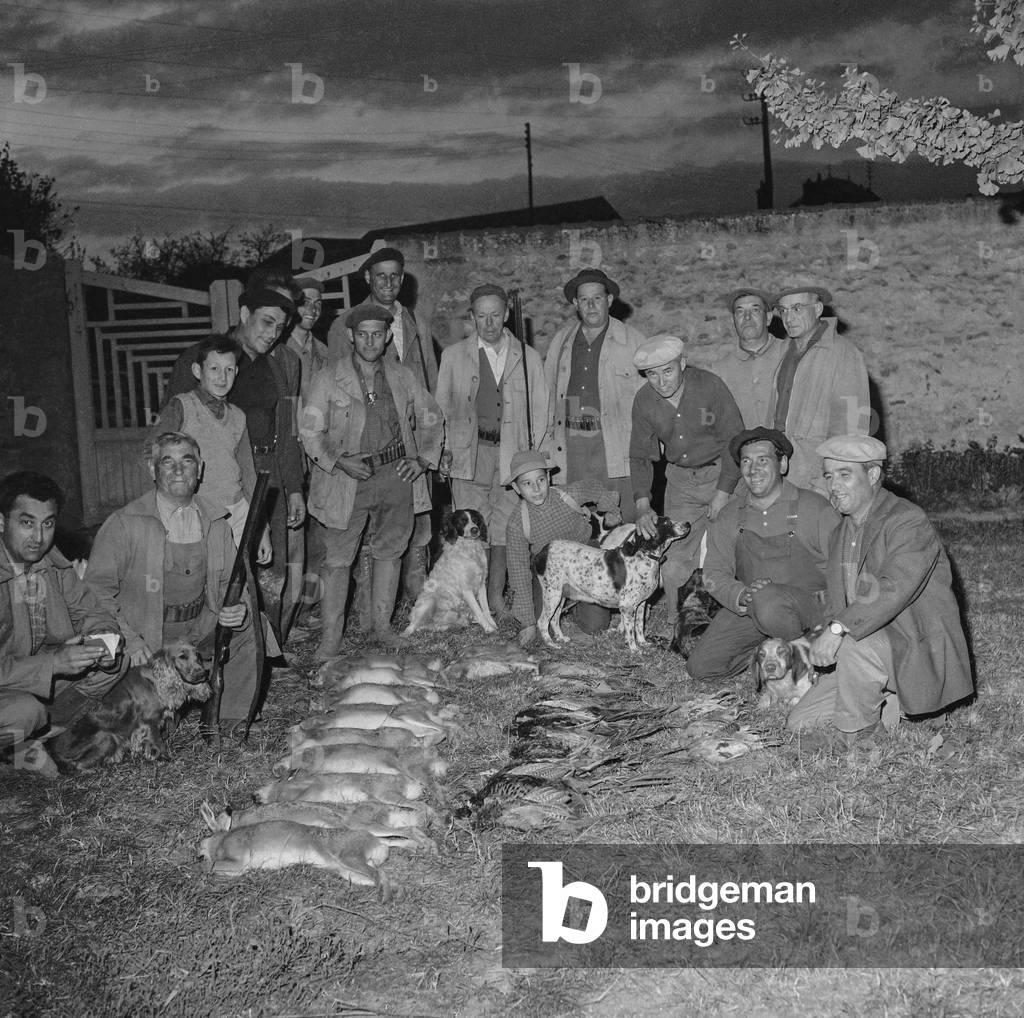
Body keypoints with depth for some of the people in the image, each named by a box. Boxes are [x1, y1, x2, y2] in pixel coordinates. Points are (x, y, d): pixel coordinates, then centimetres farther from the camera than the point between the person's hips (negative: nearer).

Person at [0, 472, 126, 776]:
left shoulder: (54, 564, -4)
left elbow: (91, 613, 4)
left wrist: (104, 644, -20)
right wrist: (53, 663, -37)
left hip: (47, 678, 6)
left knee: (116, 661, -9)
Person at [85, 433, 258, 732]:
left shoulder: (216, 523, 5)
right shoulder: (124, 524, -10)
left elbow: (227, 582, 10)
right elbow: (96, 590, -9)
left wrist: (237, 609, -13)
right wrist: (127, 640, -20)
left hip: (201, 630, 5)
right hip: (145, 641, -5)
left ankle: (231, 725, 7)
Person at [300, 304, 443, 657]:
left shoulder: (404, 378, 9)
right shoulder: (328, 380, 0)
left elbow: (431, 420, 19)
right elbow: (310, 431, -2)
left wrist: (424, 458, 6)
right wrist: (339, 461, -15)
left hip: (396, 474, 3)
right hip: (347, 479, -3)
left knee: (389, 551, 10)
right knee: (338, 558, -2)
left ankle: (382, 624, 24)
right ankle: (331, 634, 7)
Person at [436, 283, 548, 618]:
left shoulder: (528, 357, 9)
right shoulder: (453, 356, 9)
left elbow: (540, 411, 10)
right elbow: (441, 408, 12)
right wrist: (444, 450, 1)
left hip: (512, 457, 1)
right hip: (468, 455, 0)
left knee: (503, 533, 1)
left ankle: (496, 599, 14)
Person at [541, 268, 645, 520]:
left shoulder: (632, 341, 4)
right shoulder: (561, 340, 13)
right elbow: (548, 394, 17)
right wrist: (546, 445, 10)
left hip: (616, 448, -2)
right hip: (569, 447, 2)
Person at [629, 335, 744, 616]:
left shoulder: (710, 386, -18)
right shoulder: (644, 401, -7)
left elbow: (735, 440, -12)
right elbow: (640, 456, 0)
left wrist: (723, 493, -15)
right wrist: (643, 506, -13)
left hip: (722, 474, -3)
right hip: (680, 481, 4)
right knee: (672, 564, -2)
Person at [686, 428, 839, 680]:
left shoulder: (815, 508, -5)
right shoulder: (728, 517, 5)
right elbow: (714, 573, 3)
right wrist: (741, 596, -17)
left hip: (810, 606, -4)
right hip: (747, 610, 4)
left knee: (768, 602, -38)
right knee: (700, 667, -10)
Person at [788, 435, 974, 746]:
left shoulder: (908, 521, -17)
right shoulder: (840, 533, 11)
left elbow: (894, 589, -32)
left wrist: (839, 628, -41)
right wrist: (821, 643, -9)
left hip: (916, 654, -8)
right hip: (872, 651, 8)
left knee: (857, 643, -37)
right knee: (799, 725, 1)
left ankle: (854, 741, -16)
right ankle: (889, 707, 13)